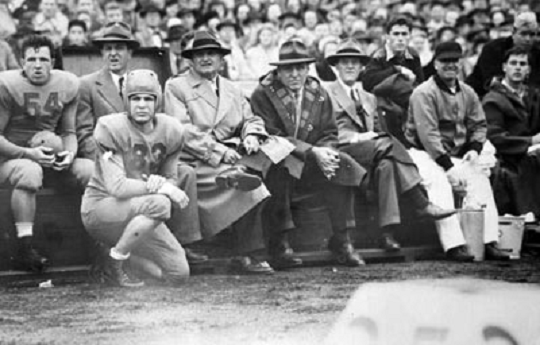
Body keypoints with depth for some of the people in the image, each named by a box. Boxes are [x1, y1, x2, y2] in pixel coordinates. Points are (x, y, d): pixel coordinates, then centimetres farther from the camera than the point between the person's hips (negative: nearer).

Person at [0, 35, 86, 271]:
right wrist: (28, 153, -23)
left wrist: (69, 153, -11)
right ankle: (24, 250, -35)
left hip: (50, 152, 5)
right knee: (29, 171, -39)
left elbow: (68, 131, 12)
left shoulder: (68, 85, 3)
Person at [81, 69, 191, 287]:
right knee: (159, 204, -34)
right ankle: (112, 265, -17)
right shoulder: (111, 129, -18)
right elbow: (116, 187, -25)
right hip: (100, 207, -6)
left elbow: (171, 181, 7)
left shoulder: (171, 131, -1)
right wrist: (160, 187, -26)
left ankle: (123, 257, 21)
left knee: (179, 274, -2)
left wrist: (161, 183, -17)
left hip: (139, 213, 6)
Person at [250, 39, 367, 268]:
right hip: (274, 163, -4)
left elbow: (329, 133, 10)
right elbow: (273, 137, -15)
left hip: (310, 166, 4)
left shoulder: (319, 94, 10)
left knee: (343, 165, -21)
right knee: (282, 167, -37)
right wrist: (312, 152, -23)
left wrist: (327, 152, -16)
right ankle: (278, 246, -30)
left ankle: (341, 241, -13)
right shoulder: (263, 94, -6)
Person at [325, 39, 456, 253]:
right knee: (387, 144, -32)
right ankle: (422, 205, -34)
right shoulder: (327, 93, 11)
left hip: (371, 151, 5)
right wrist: (358, 137, -15)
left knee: (386, 165, -32)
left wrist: (375, 136, 0)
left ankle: (388, 233, -42)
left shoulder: (369, 98, 31)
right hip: (342, 151, -5)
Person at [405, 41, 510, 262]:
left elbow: (479, 125, 15)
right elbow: (428, 134, -19)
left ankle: (489, 242, -19)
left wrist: (475, 149, -7)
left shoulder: (467, 93, 11)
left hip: (456, 156, 6)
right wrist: (448, 166, -23)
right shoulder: (424, 93, -12)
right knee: (439, 183, -32)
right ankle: (453, 245, -38)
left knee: (480, 178, -16)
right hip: (425, 154, -6)